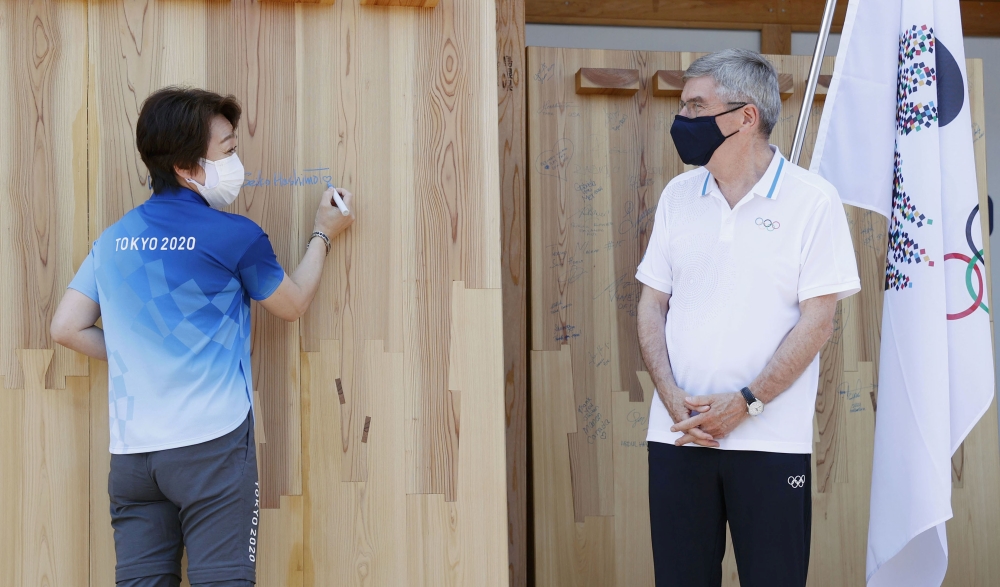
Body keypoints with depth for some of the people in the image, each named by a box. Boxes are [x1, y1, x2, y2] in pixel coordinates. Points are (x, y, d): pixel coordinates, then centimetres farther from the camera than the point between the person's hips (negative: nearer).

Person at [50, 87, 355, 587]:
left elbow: (67, 328, 11)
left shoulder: (114, 240, 9)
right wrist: (322, 235, 24)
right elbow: (292, 304, 10)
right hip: (213, 446, -5)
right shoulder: (234, 236, -6)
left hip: (131, 452, 6)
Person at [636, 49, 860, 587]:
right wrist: (673, 396, -5)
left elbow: (816, 320, -8)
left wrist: (745, 403, -15)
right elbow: (651, 304, 9)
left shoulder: (811, 200, -4)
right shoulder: (678, 195, 9)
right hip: (677, 435, 4)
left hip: (769, 439, -3)